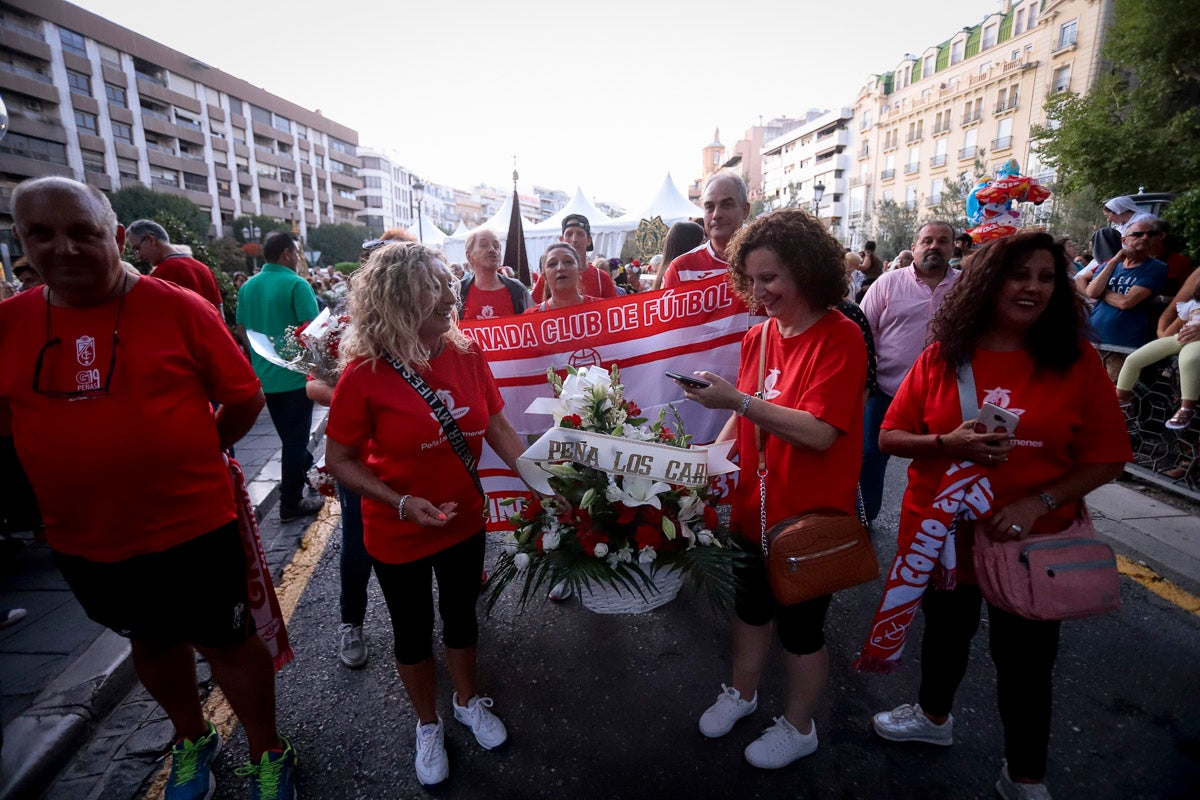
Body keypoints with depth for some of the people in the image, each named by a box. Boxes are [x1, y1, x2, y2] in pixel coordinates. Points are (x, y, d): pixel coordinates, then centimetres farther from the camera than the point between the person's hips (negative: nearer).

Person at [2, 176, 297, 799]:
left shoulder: (178, 308, -12)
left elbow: (245, 397, -5)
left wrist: (185, 457, -2)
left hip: (193, 527, -4)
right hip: (82, 542, 4)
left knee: (226, 642, 11)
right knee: (151, 641, 24)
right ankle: (192, 740, 50)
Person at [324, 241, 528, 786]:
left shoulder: (467, 354, -10)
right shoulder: (364, 374, -21)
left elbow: (497, 426, -3)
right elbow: (338, 461, -13)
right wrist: (401, 503, -23)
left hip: (465, 522, 3)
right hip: (397, 534, -3)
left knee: (461, 616, 23)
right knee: (413, 631, 19)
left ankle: (468, 702, 51)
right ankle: (428, 725, 46)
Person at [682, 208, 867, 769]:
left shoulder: (840, 337, -18)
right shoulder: (759, 335, 1)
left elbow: (819, 433, -28)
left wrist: (738, 399, -33)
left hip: (810, 515, -6)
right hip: (754, 506, 6)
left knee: (800, 626, 14)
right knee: (751, 605, 24)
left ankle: (798, 728, 40)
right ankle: (742, 693, 49)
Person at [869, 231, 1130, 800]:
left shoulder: (1078, 362, -9)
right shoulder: (941, 358, -7)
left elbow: (1107, 458, -6)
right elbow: (890, 438, -5)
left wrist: (1039, 501, -21)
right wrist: (948, 443, -23)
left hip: (1033, 540, -1)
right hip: (942, 533, 2)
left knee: (1024, 660, 12)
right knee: (946, 630, 24)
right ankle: (933, 715, 52)